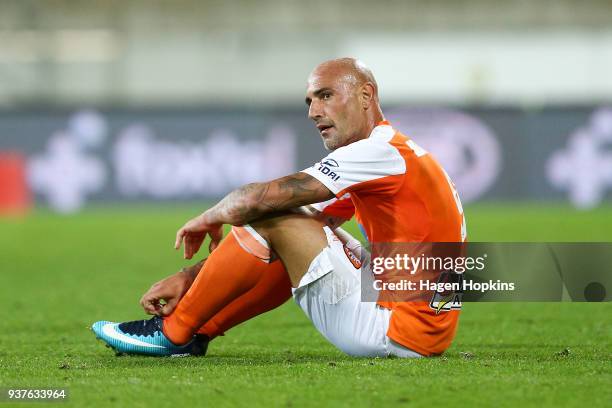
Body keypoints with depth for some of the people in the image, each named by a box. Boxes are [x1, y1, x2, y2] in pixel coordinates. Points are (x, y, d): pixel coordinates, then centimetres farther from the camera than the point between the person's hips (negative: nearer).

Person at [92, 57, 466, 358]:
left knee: (272, 219, -9)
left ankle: (173, 333, 3)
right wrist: (189, 277, 11)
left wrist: (207, 219, 3)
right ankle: (197, 333, 18)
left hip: (401, 332, -10)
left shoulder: (382, 152, -14)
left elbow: (257, 199, -19)